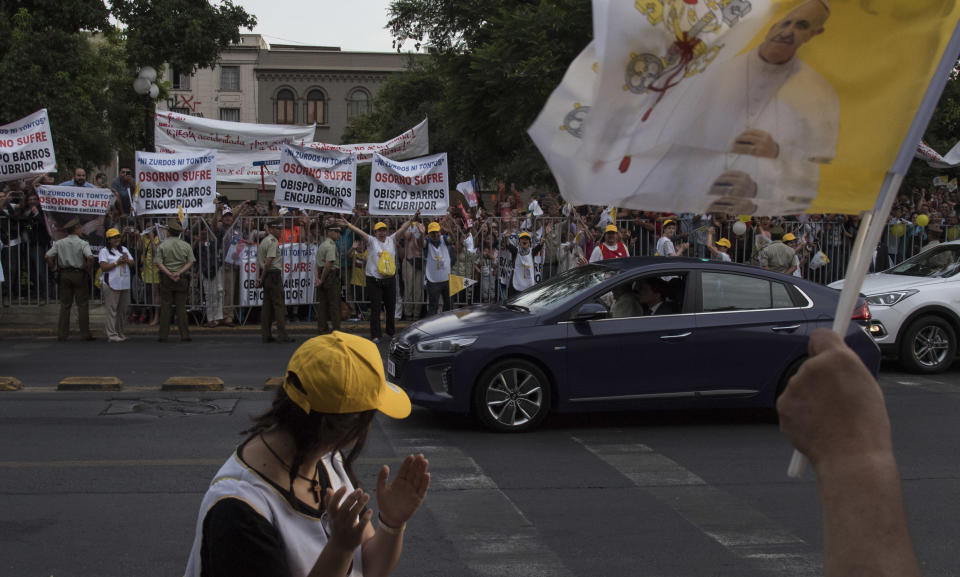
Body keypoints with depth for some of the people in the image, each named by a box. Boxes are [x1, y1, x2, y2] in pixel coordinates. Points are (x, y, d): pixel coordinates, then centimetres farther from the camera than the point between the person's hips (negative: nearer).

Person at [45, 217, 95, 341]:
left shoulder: (59, 243, 4)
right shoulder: (83, 243, -8)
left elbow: (47, 256, -2)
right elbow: (90, 257, -23)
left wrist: (54, 268, 9)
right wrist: (88, 269, -8)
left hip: (64, 275, 4)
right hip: (79, 274, -4)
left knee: (65, 305, 9)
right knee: (82, 305, 1)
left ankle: (61, 334, 8)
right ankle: (85, 334, 0)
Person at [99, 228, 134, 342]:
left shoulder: (124, 249, 19)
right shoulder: (104, 251, 0)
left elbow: (132, 263, 14)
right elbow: (104, 267, -10)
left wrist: (127, 260, -7)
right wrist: (117, 262, -15)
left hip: (125, 284, 6)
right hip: (111, 284, -6)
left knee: (123, 309, 9)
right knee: (111, 309, -8)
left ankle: (120, 332, 18)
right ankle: (111, 334, -9)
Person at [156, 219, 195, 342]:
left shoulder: (162, 246, -3)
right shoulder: (186, 245, 1)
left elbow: (159, 263, -10)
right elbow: (190, 262, -4)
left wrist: (169, 274, -11)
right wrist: (179, 273, -9)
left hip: (166, 278, -1)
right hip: (182, 279, 1)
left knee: (165, 307, 3)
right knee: (181, 307, 4)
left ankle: (163, 335, 2)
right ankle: (184, 334, 2)